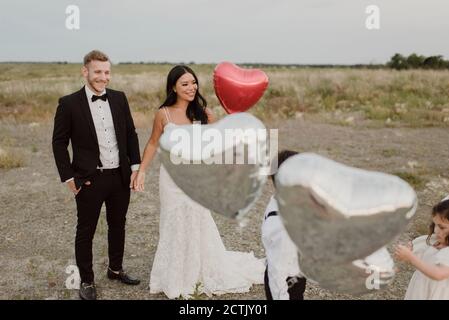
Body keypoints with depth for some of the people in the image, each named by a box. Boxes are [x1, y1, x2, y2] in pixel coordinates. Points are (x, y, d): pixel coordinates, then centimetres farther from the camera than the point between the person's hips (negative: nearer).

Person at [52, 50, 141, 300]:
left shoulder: (119, 98, 2)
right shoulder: (69, 103, -9)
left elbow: (131, 133, 8)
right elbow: (59, 142, -5)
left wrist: (135, 166, 2)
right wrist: (68, 177, -8)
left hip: (120, 176, 4)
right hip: (90, 179, -4)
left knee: (118, 225, 19)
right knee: (86, 231, 8)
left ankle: (116, 269, 39)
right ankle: (87, 281, 25)